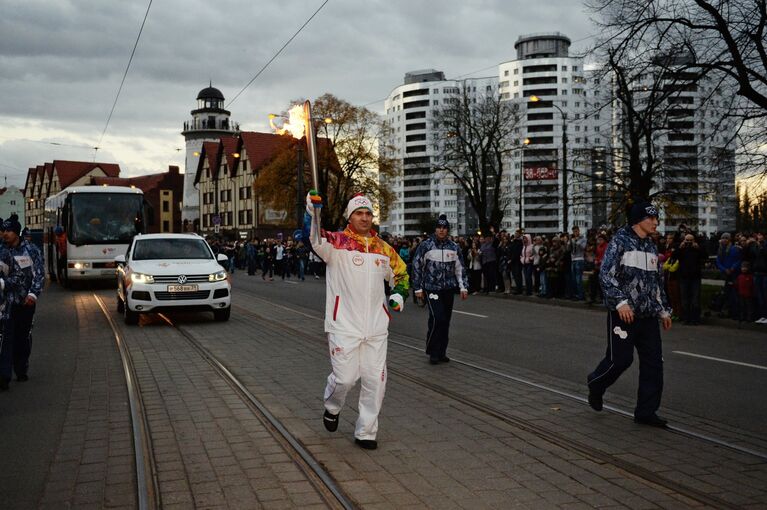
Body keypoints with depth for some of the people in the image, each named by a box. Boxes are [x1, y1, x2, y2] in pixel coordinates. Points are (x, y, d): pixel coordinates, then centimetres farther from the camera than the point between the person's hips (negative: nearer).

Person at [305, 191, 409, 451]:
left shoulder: (384, 248, 11)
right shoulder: (337, 242, -4)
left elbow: (401, 273, 25)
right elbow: (315, 239, -26)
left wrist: (399, 294, 7)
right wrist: (313, 211, -43)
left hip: (376, 327, 5)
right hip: (344, 325, -4)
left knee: (376, 380, 6)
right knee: (345, 377, -2)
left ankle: (366, 432, 21)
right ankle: (332, 407, 33)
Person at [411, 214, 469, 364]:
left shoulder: (454, 247, 8)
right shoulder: (425, 246, -4)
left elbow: (460, 269, 14)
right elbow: (416, 267, -1)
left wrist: (463, 287, 7)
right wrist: (418, 289, -3)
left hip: (449, 289, 5)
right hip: (431, 288, -4)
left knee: (445, 321, 8)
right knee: (437, 318, -16)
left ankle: (441, 352, 19)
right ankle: (433, 352, -2)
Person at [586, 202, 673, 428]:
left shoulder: (651, 247, 17)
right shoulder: (620, 241, -8)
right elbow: (606, 274, -16)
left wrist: (663, 310, 23)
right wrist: (620, 302, -25)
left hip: (648, 315, 8)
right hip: (623, 313, -7)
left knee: (653, 362, 4)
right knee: (621, 359, -5)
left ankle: (646, 411, 12)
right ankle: (596, 385, 25)